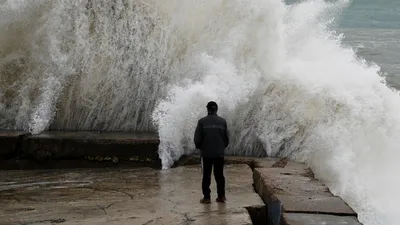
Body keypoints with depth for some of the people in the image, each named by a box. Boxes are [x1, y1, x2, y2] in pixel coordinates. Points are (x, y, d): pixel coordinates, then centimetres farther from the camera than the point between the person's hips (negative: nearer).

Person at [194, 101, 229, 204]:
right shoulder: (222, 121, 0)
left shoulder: (202, 121, -8)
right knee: (219, 175, 11)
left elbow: (197, 138, -7)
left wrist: (199, 147, 12)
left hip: (206, 153, -2)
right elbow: (226, 138, 3)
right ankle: (221, 196, 13)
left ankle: (207, 197, 5)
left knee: (206, 176, 5)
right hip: (219, 153, 2)